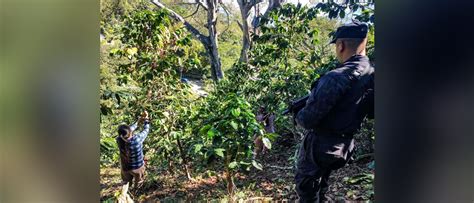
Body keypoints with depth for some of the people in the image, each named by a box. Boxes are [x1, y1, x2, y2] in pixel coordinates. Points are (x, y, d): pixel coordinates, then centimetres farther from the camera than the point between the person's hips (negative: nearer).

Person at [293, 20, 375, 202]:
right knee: (321, 185, 27)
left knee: (306, 188, 13)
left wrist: (297, 115, -2)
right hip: (344, 146, 7)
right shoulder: (371, 75, -4)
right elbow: (370, 113, 12)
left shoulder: (336, 78, -28)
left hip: (319, 145, -7)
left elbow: (308, 120, -25)